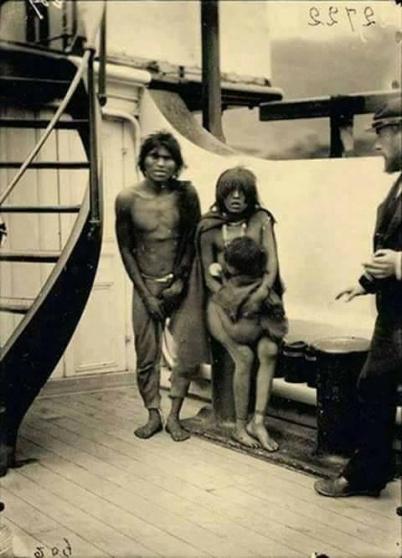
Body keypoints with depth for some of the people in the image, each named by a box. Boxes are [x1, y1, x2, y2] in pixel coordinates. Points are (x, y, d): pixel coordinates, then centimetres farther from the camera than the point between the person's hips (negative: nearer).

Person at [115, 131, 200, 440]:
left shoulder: (185, 193, -6)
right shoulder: (127, 199, -6)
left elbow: (193, 239, 1)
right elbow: (126, 249, 0)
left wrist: (181, 281, -7)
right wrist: (145, 293, -3)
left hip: (180, 283, 0)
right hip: (145, 285, 0)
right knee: (147, 356, 3)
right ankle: (153, 414, 18)